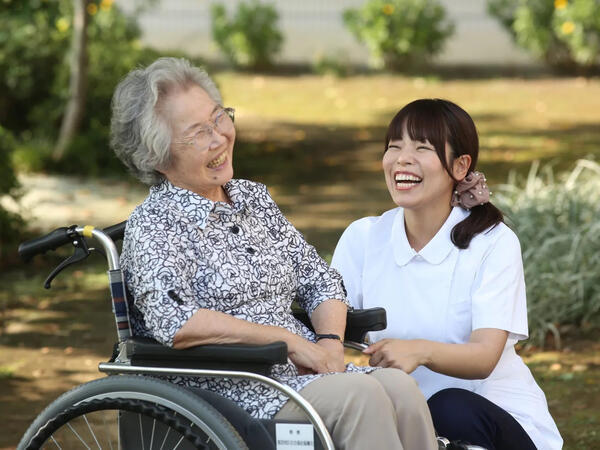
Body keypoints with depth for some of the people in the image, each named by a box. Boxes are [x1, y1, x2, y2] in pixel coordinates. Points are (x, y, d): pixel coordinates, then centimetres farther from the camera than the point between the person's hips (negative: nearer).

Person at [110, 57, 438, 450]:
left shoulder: (254, 198, 18)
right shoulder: (153, 225, -4)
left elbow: (319, 278, 21)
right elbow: (176, 324, -20)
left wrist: (329, 341, -1)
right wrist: (289, 339, -16)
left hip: (305, 371, 7)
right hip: (232, 391, -7)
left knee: (399, 386, -22)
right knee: (359, 394, -29)